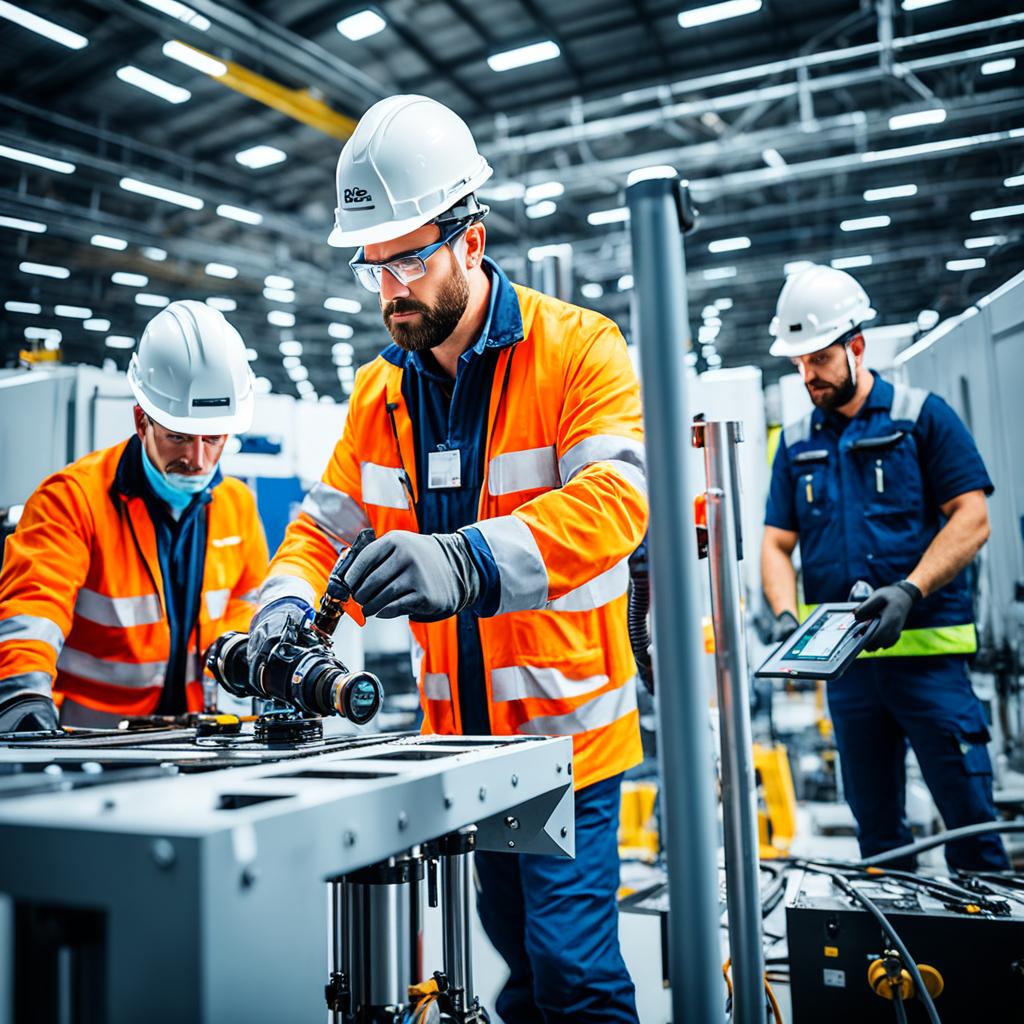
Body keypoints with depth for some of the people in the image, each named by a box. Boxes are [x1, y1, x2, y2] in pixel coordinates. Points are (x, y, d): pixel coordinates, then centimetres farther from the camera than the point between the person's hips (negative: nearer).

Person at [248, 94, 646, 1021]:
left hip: (564, 725, -5)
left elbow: (615, 497, -28)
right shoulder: (381, 390, 5)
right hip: (462, 730, 6)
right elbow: (328, 523, 5)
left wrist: (468, 562, -43)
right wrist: (288, 601, -17)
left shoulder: (579, 349, -13)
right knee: (516, 946, 20)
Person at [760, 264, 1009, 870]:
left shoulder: (922, 417, 0)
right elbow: (777, 543, 9)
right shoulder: (797, 444, 11)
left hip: (927, 651, -4)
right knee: (875, 826, 14)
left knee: (971, 815, 1)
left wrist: (910, 591, -20)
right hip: (845, 660, 4)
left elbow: (971, 518, -7)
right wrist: (785, 614, -10)